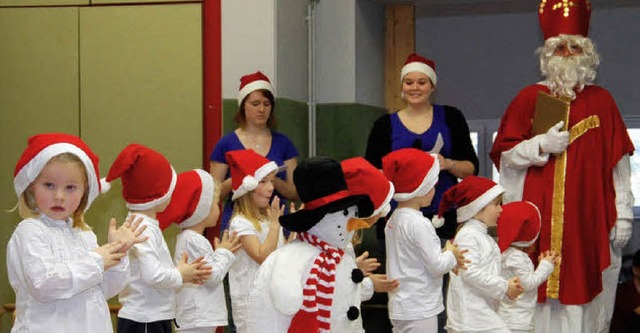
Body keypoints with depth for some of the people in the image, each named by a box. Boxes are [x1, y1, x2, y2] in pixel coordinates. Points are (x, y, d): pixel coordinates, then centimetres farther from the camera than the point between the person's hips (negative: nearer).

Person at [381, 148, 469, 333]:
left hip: (400, 307, 9)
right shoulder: (418, 224, -20)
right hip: (419, 310, -9)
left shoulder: (394, 220, 8)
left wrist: (448, 260, 8)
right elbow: (437, 266, -17)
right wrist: (451, 255, 2)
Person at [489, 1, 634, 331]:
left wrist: (623, 214, 1)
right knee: (537, 295, -4)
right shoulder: (528, 98, 7)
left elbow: (618, 162, 6)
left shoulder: (601, 101, 9)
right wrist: (542, 145, -11)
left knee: (584, 290, 0)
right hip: (539, 216, -1)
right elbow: (504, 154, 5)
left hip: (589, 218, 1)